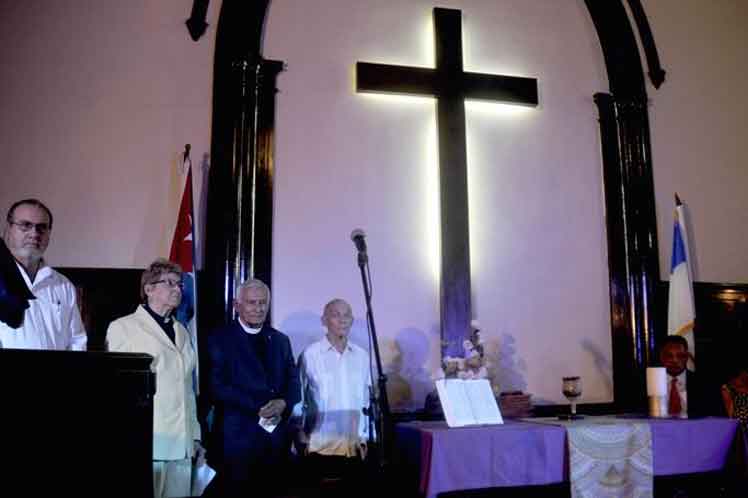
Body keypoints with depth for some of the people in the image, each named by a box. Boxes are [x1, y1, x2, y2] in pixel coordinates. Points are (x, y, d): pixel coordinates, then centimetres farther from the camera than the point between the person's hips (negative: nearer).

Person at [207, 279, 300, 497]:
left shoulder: (280, 340, 14)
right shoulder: (220, 339, -1)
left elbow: (293, 382, 9)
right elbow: (218, 386, -10)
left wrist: (283, 403, -12)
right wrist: (258, 408, -16)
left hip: (277, 433, 4)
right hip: (238, 434, -4)